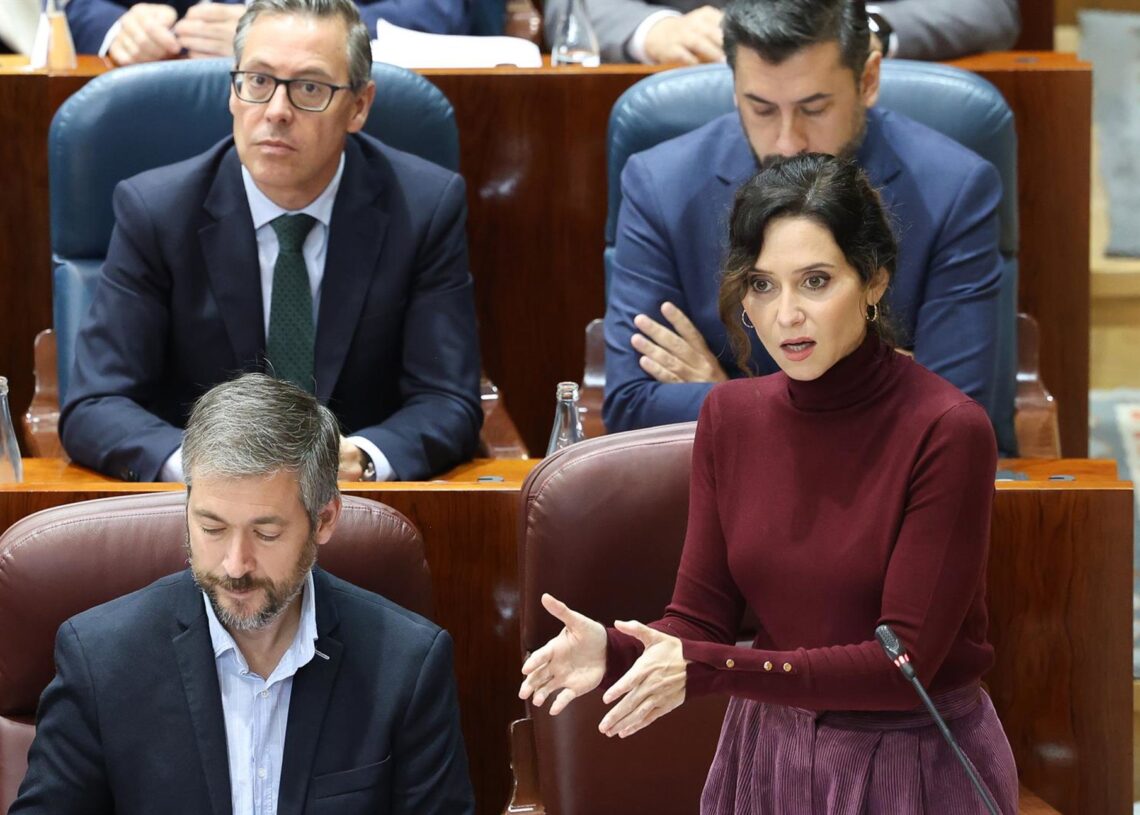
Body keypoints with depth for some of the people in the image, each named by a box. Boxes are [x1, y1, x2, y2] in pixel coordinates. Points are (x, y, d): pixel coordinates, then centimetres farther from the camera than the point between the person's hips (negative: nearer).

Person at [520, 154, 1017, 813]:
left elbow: (904, 659, -21)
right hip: (766, 752, 4)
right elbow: (701, 616, -1)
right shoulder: (731, 415, -2)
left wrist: (705, 667, -28)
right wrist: (617, 652, -23)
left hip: (916, 761, -4)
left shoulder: (947, 431, -19)